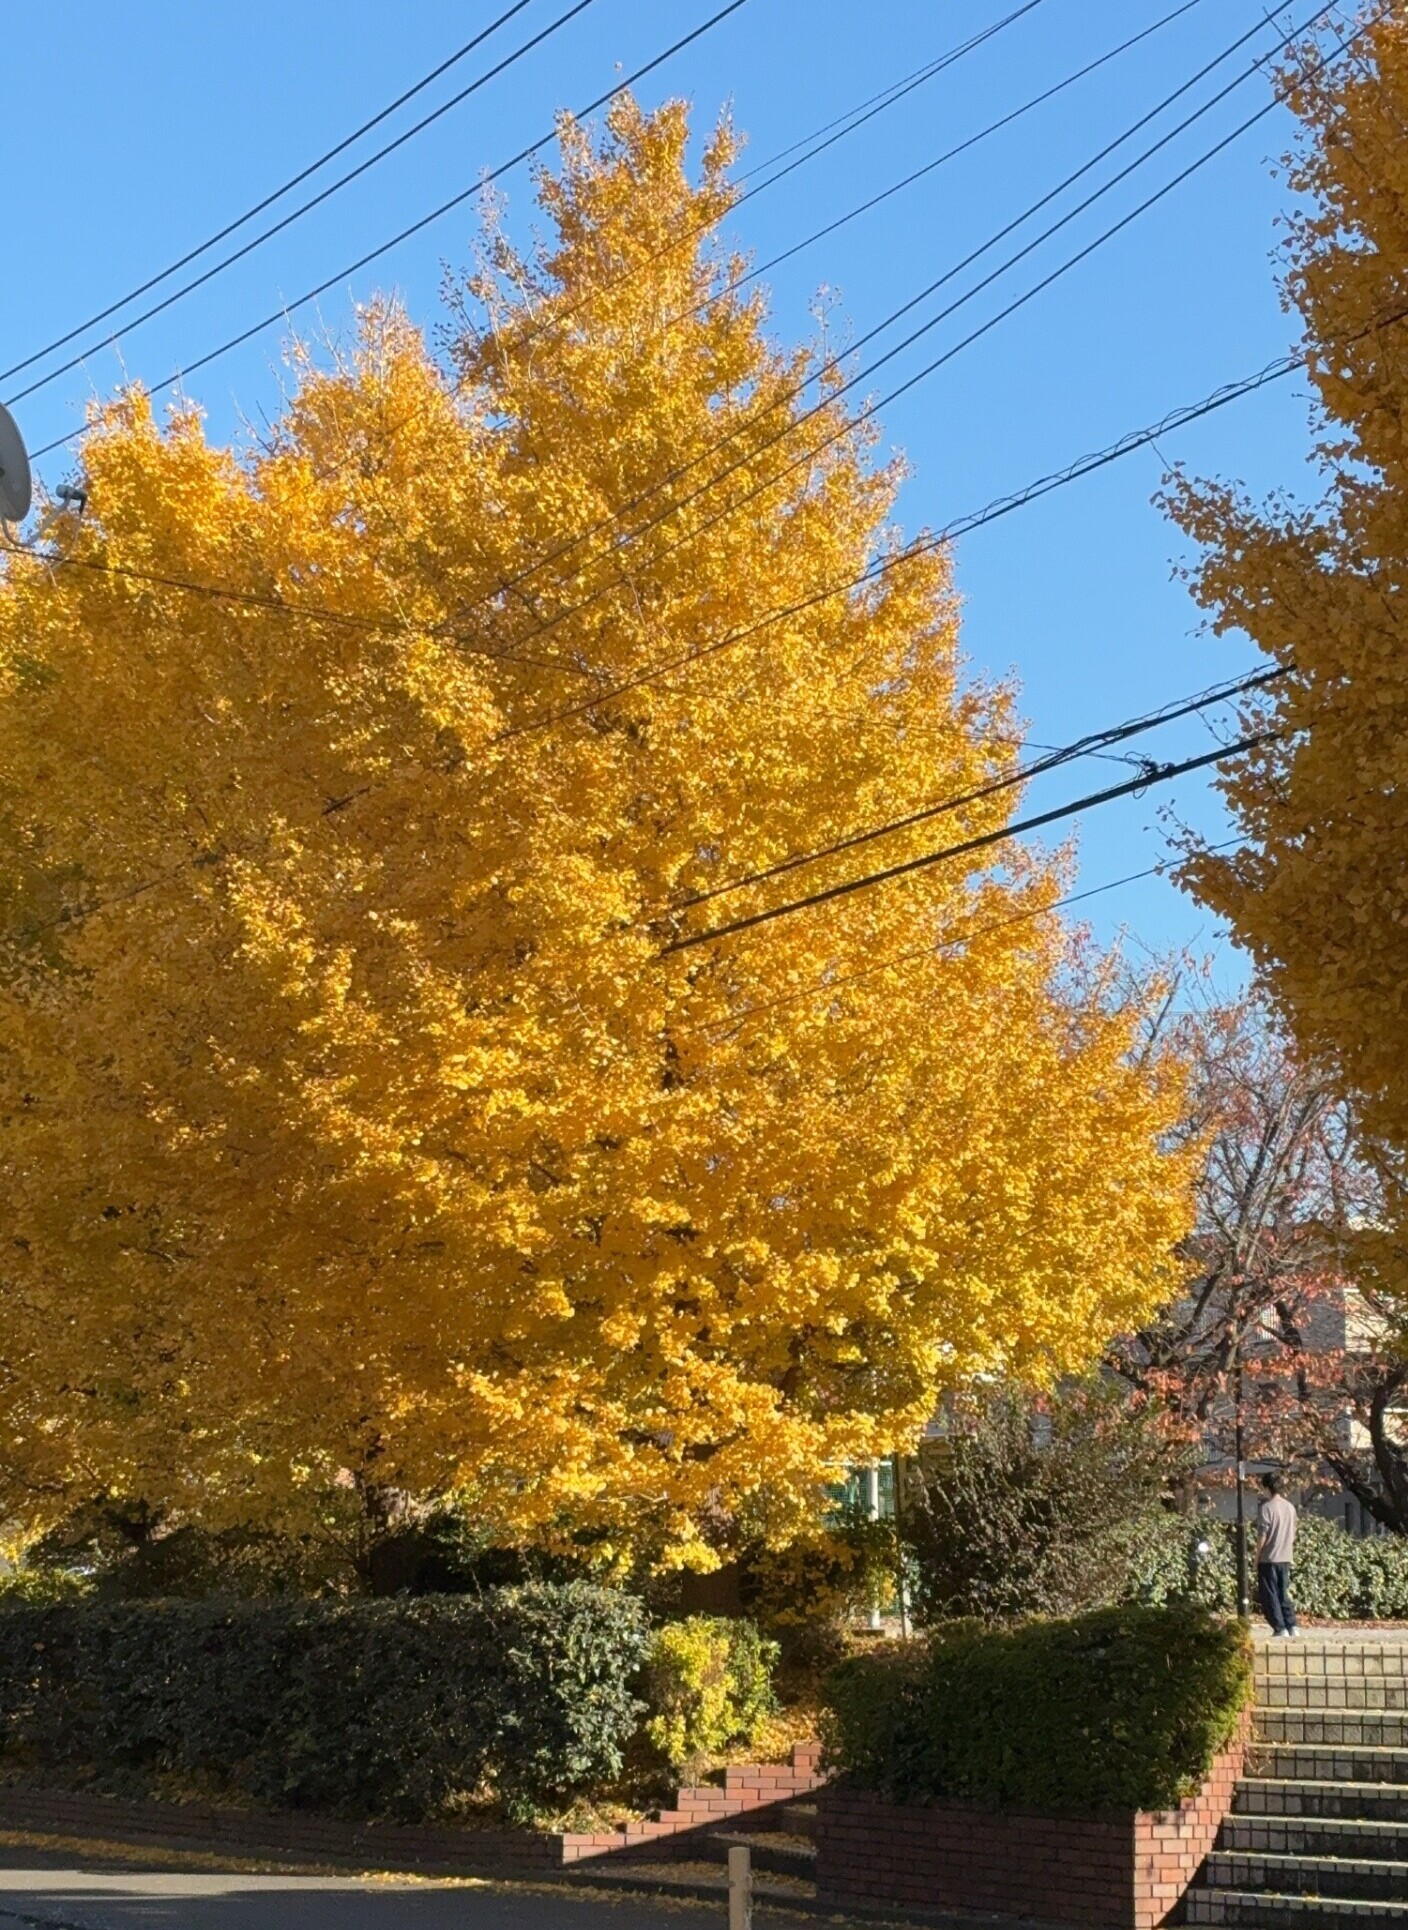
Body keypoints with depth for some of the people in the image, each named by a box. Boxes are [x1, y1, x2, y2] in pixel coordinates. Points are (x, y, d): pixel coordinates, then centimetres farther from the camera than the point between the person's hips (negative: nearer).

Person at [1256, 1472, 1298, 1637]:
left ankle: (1280, 1628, -4)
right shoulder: (1290, 1507, 8)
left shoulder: (1266, 1507, -13)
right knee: (1284, 1593, 14)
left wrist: (1257, 1557, -4)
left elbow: (1262, 1535, -13)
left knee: (1270, 1595, 0)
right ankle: (1291, 1626, 8)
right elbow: (1293, 1535, 13)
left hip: (1269, 1558, -6)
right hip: (1285, 1558, 6)